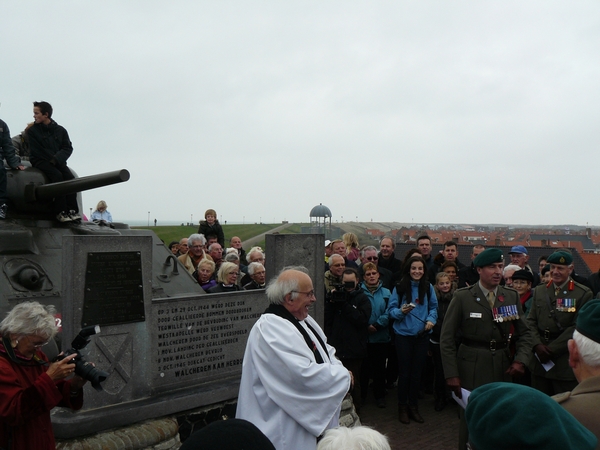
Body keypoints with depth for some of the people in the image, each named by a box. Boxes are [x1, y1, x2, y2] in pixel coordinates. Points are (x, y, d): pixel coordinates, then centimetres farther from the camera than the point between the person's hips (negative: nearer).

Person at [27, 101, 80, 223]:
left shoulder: (60, 130, 10)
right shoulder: (32, 131, 3)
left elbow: (68, 148, 3)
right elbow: (36, 151, -5)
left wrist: (57, 159, -14)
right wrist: (52, 159, -13)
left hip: (57, 162, 3)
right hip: (40, 161, -3)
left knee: (70, 177, -25)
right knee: (57, 175, -32)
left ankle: (72, 210, -29)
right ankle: (60, 211, -34)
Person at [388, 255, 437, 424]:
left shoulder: (428, 287, 0)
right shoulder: (399, 287, -7)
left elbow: (434, 307, 8)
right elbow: (391, 310, -5)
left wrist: (431, 319, -10)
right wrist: (401, 312, -24)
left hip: (422, 334, 2)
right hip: (404, 334, -2)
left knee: (417, 371, 11)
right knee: (404, 371, 5)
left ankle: (413, 407, 25)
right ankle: (402, 407, 19)